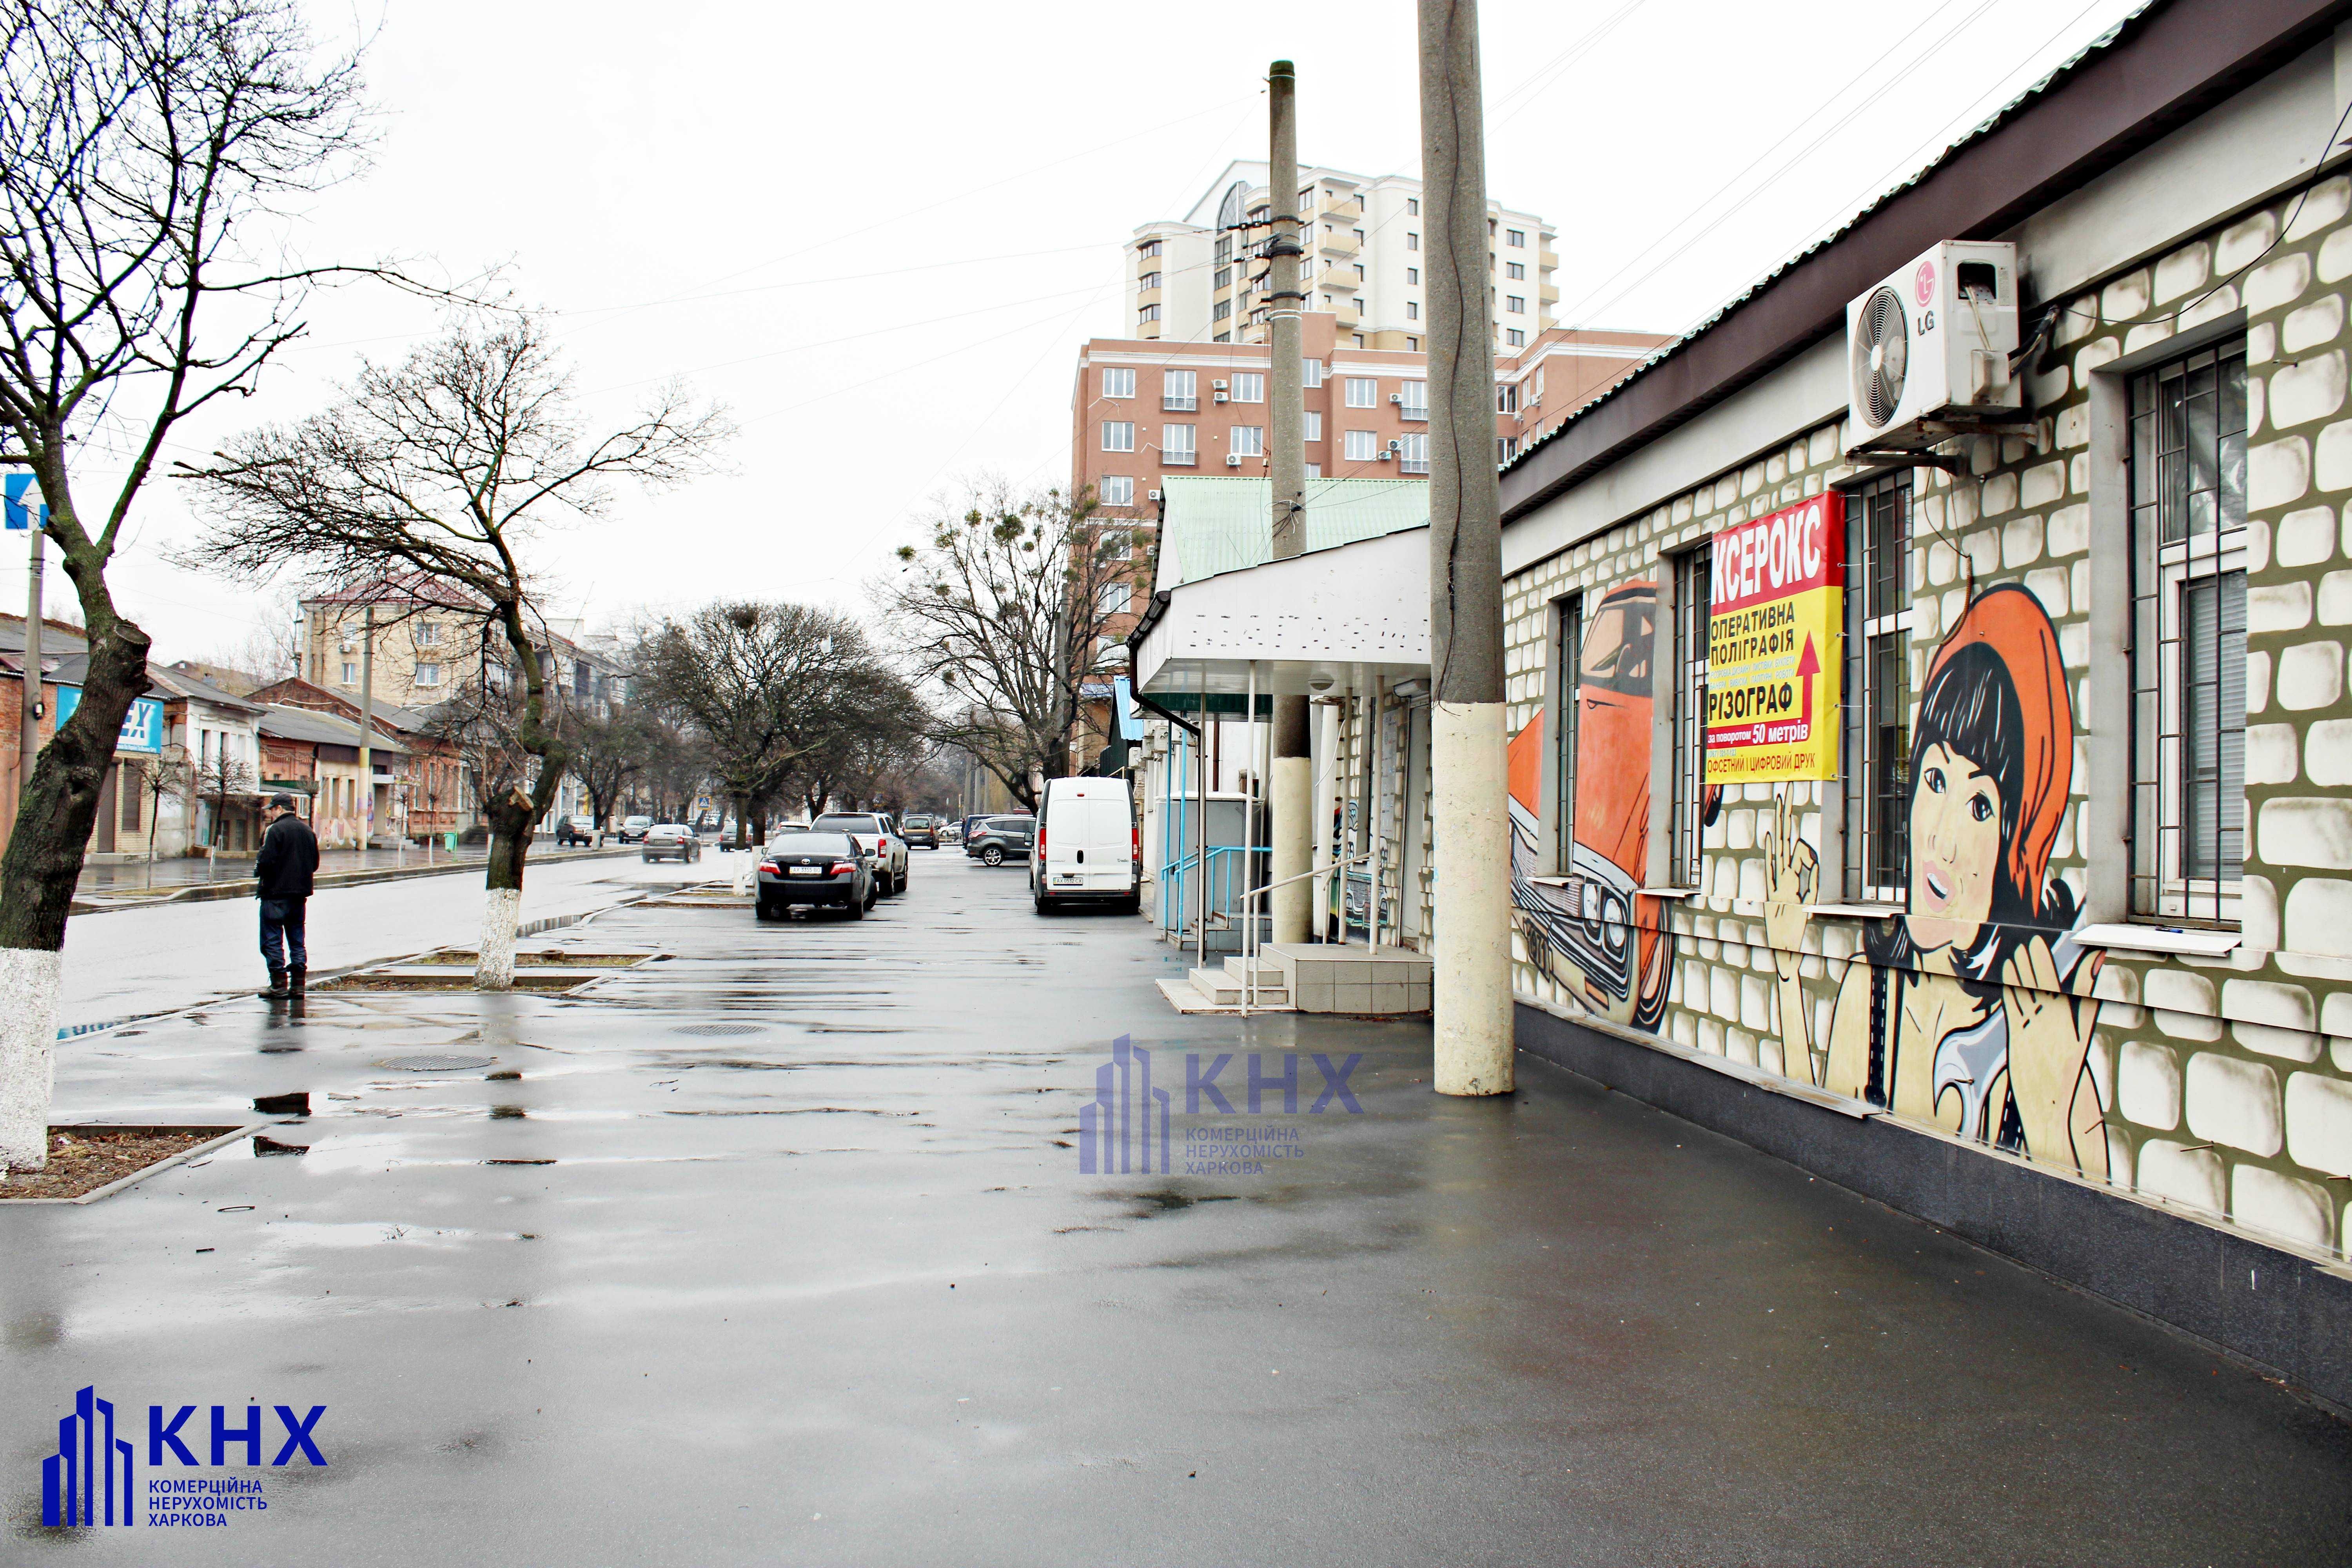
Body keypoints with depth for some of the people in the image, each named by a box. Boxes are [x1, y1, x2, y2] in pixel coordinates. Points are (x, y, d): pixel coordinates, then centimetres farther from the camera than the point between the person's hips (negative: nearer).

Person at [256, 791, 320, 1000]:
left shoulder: (275, 830, -12)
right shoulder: (307, 830, 12)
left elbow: (267, 861, -19)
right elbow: (315, 863, 13)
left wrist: (258, 874, 0)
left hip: (276, 892, -7)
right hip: (300, 893, 7)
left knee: (272, 940, -1)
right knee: (297, 940, 12)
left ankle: (279, 985, -3)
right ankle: (298, 985, 11)